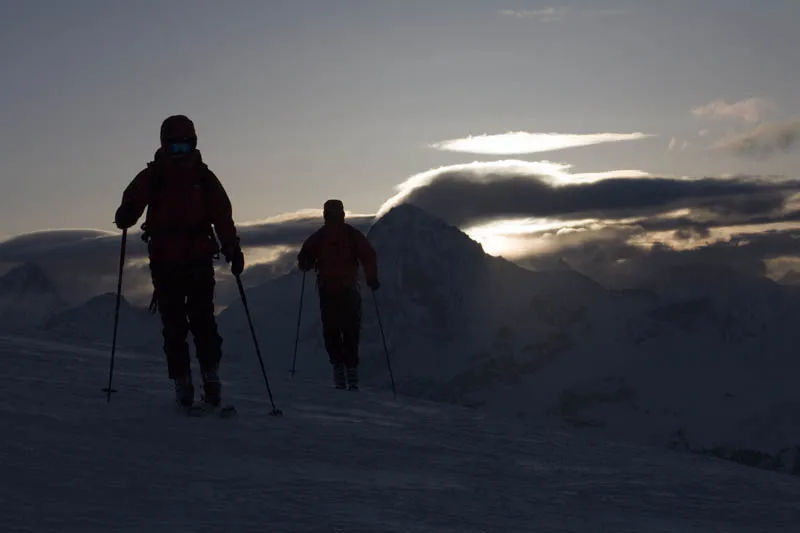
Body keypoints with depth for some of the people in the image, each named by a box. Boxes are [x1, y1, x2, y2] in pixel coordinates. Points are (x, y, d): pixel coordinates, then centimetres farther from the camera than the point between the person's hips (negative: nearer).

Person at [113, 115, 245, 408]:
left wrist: (233, 249, -1)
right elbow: (132, 202, 0)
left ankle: (211, 376, -2)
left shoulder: (204, 178, 7)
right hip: (164, 261, 0)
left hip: (199, 260, 0)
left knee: (203, 319, -8)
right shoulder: (152, 177, 4)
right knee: (173, 325, 0)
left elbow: (223, 216, 7)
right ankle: (182, 383, 4)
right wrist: (125, 216, -24)